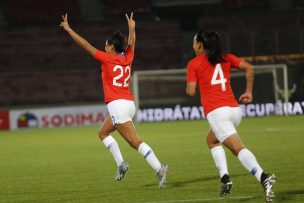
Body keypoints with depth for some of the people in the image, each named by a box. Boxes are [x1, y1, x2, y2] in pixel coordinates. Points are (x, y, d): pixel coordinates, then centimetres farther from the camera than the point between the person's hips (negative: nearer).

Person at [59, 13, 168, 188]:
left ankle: (159, 168, -16)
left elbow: (85, 45, -2)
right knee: (103, 132, 19)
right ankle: (121, 163, 5)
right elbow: (131, 43, 32)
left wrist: (68, 29, 5)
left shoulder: (108, 59, -6)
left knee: (136, 142, -9)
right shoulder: (127, 58, 10)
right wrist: (132, 28, 47)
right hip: (129, 104, 8)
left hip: (117, 106, -8)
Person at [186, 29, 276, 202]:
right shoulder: (226, 58, 18)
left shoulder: (194, 64, 4)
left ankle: (264, 178, -37)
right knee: (212, 139, 28)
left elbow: (191, 91, -1)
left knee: (239, 148, -16)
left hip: (216, 112, -6)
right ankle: (225, 177, 9)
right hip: (235, 109, 6)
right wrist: (249, 92, 15)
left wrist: (188, 85, 21)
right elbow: (249, 68, 10)